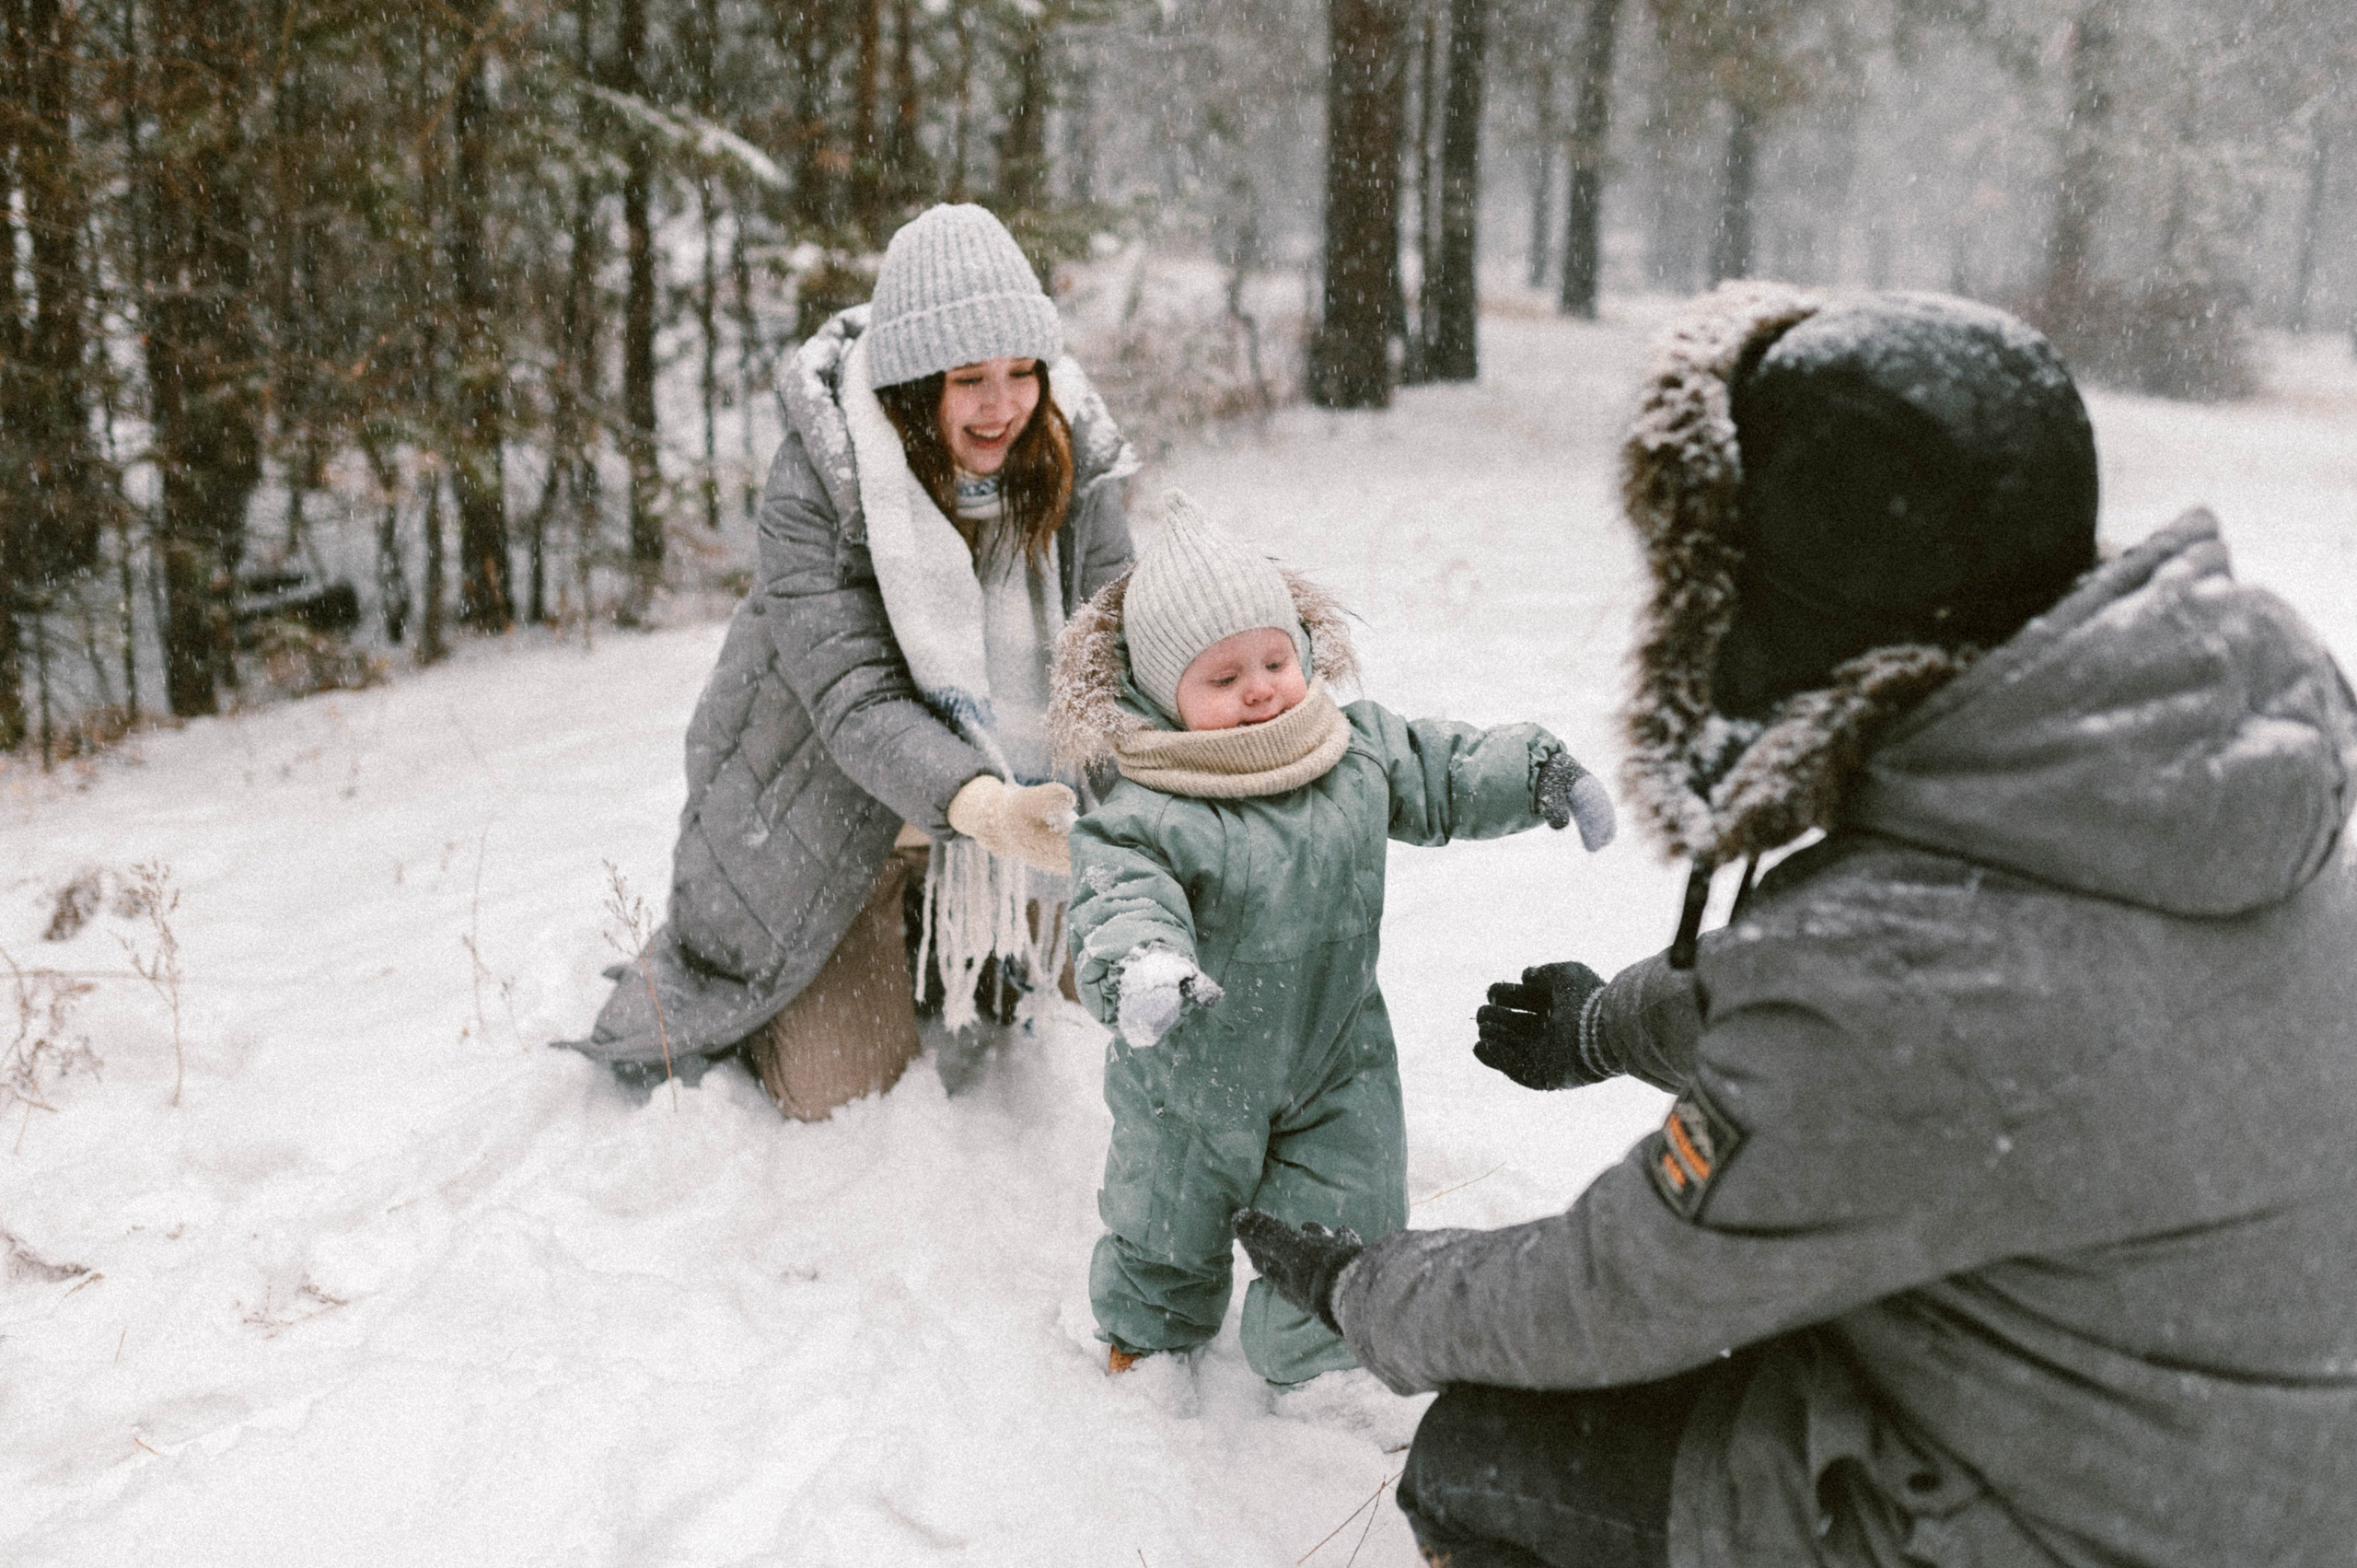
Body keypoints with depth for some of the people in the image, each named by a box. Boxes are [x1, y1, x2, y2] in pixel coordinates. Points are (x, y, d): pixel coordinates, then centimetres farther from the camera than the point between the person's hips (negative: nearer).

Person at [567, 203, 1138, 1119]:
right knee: (841, 1092, 4)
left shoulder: (1068, 454, -16)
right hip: (832, 801, -4)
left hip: (1006, 778, 4)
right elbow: (855, 701, -35)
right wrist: (974, 803, -54)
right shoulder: (820, 478, -28)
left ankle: (926, 939, 43)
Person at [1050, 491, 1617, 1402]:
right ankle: (1148, 1329, 51)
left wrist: (1539, 776, 3)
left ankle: (1319, 1357, 39)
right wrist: (1137, 964, -61)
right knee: (1167, 1225, 20)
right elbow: (1121, 898, -41)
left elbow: (1442, 776, 8)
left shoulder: (1359, 752, -9)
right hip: (1196, 1080, -3)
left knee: (1343, 1220, 11)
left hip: (1335, 1062, 3)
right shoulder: (1148, 815, -27)